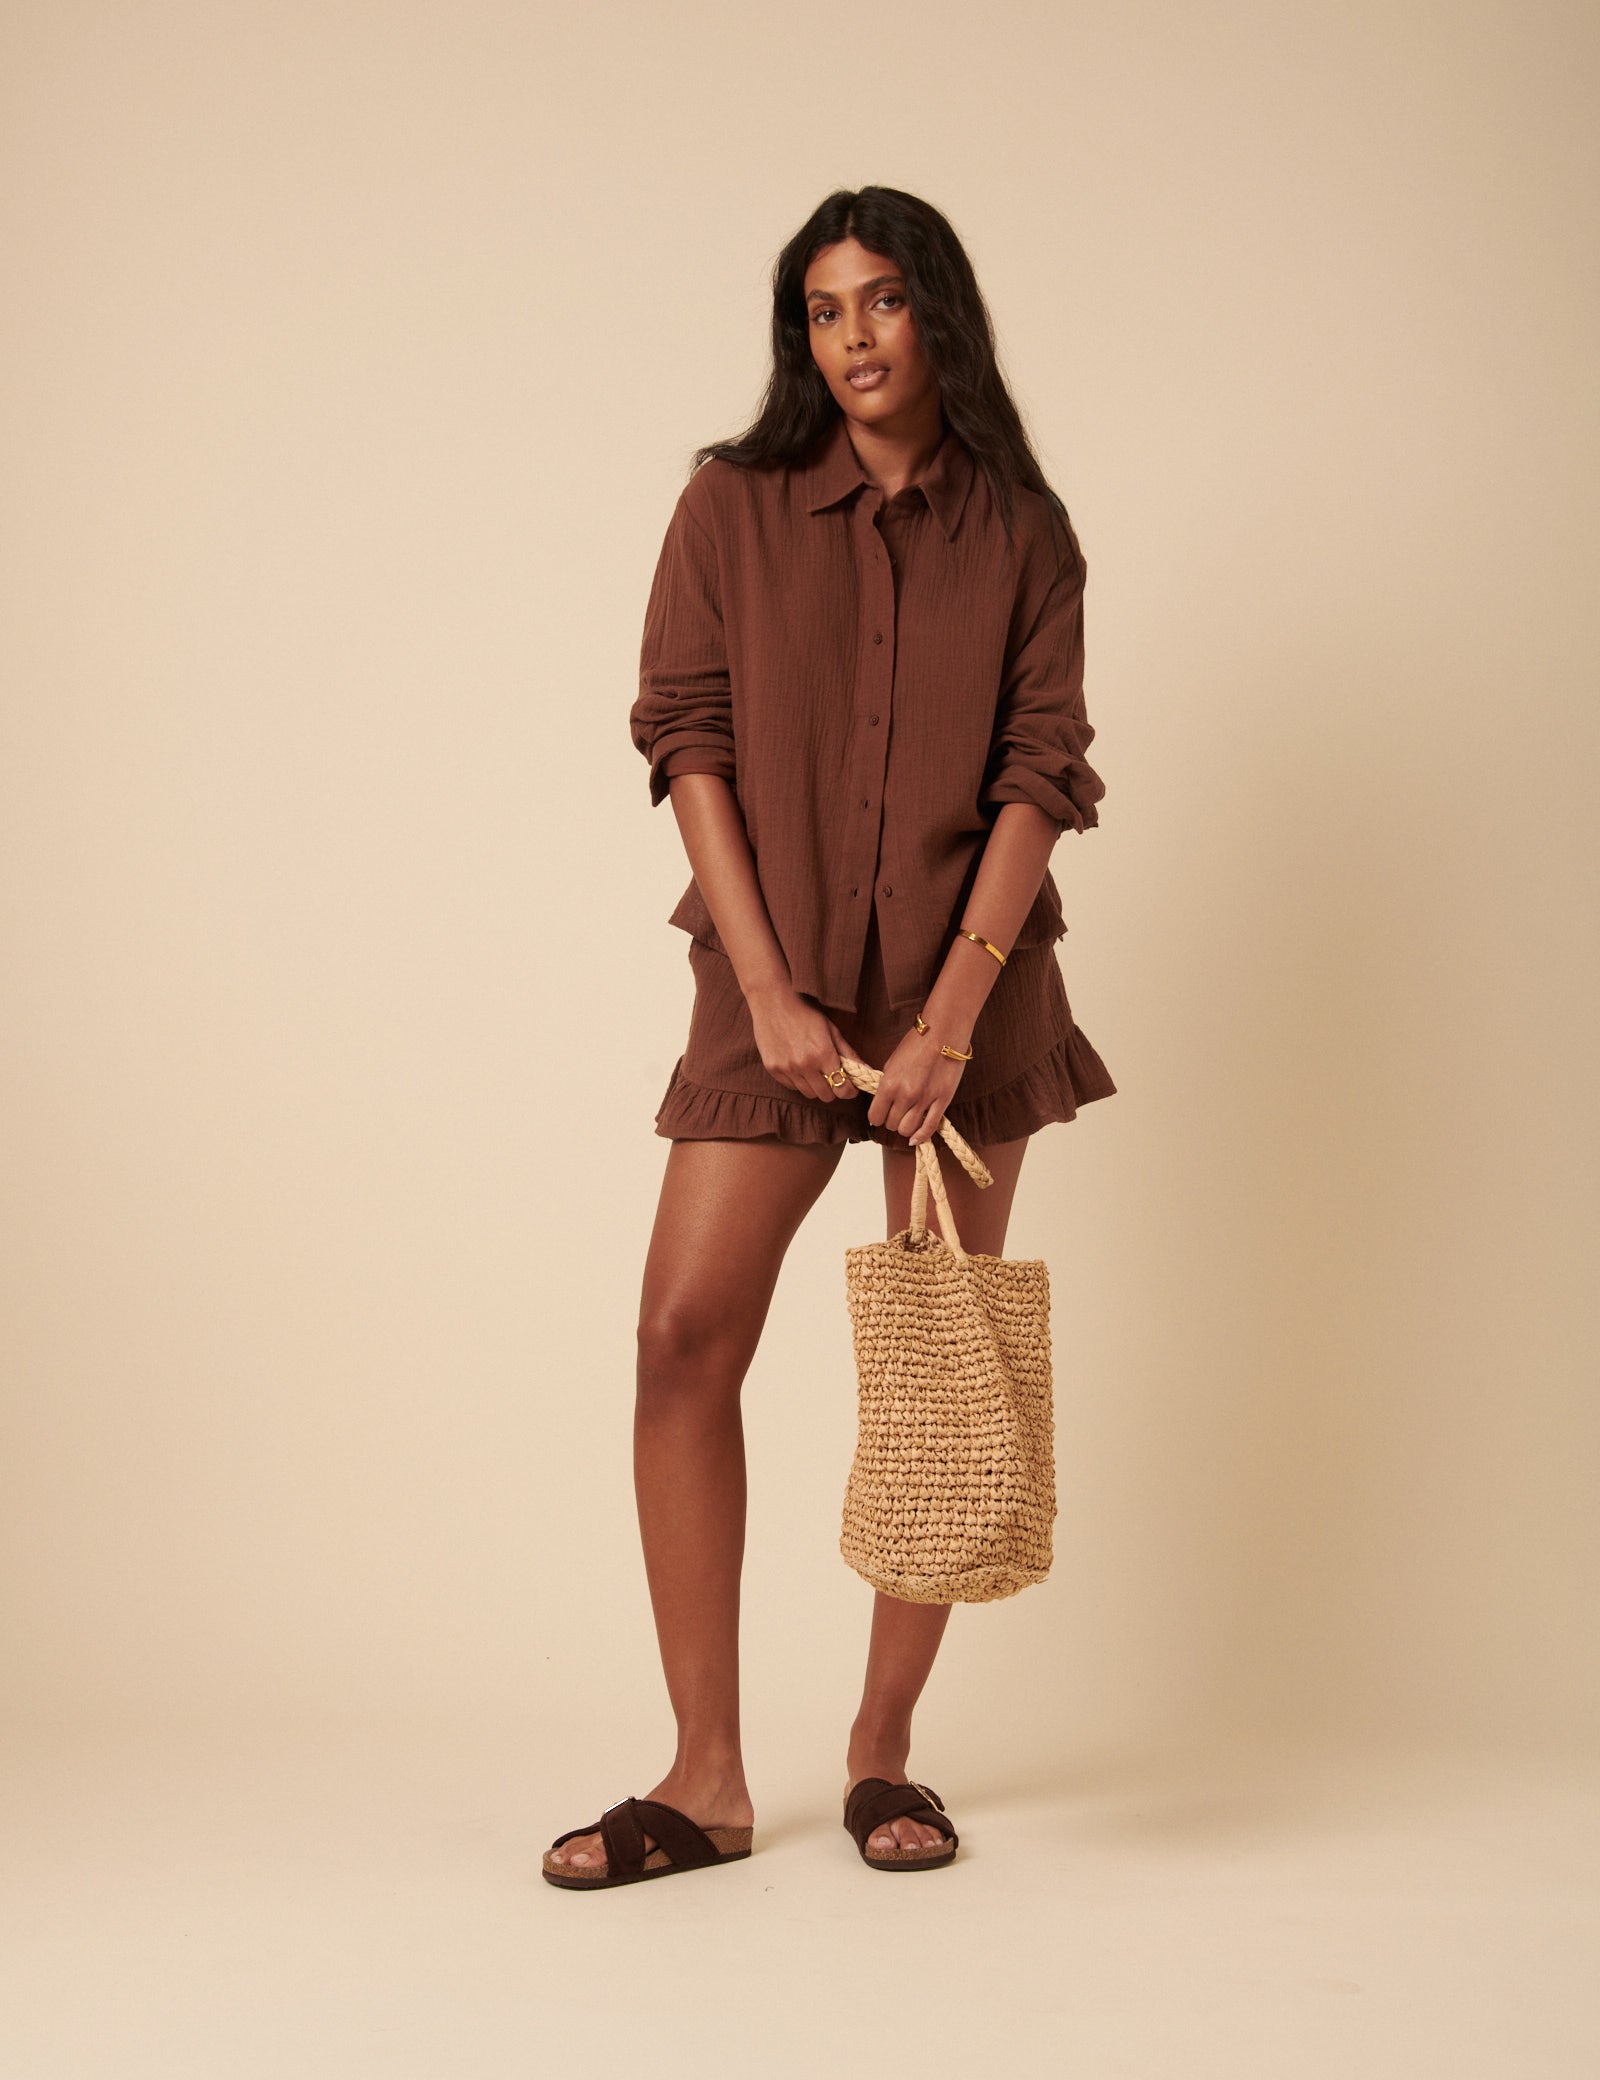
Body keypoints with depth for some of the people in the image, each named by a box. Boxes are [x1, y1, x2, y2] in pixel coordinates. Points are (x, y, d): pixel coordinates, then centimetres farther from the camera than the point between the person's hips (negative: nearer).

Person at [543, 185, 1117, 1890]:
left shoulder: (1023, 534, 4)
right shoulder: (732, 506, 3)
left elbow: (1041, 772, -3)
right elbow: (689, 739, -3)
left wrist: (952, 1012, -14)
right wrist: (769, 991, -12)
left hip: (967, 980, 1)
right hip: (772, 979, 0)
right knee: (685, 1335, -10)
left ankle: (884, 1747, 15)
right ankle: (707, 1777, -2)